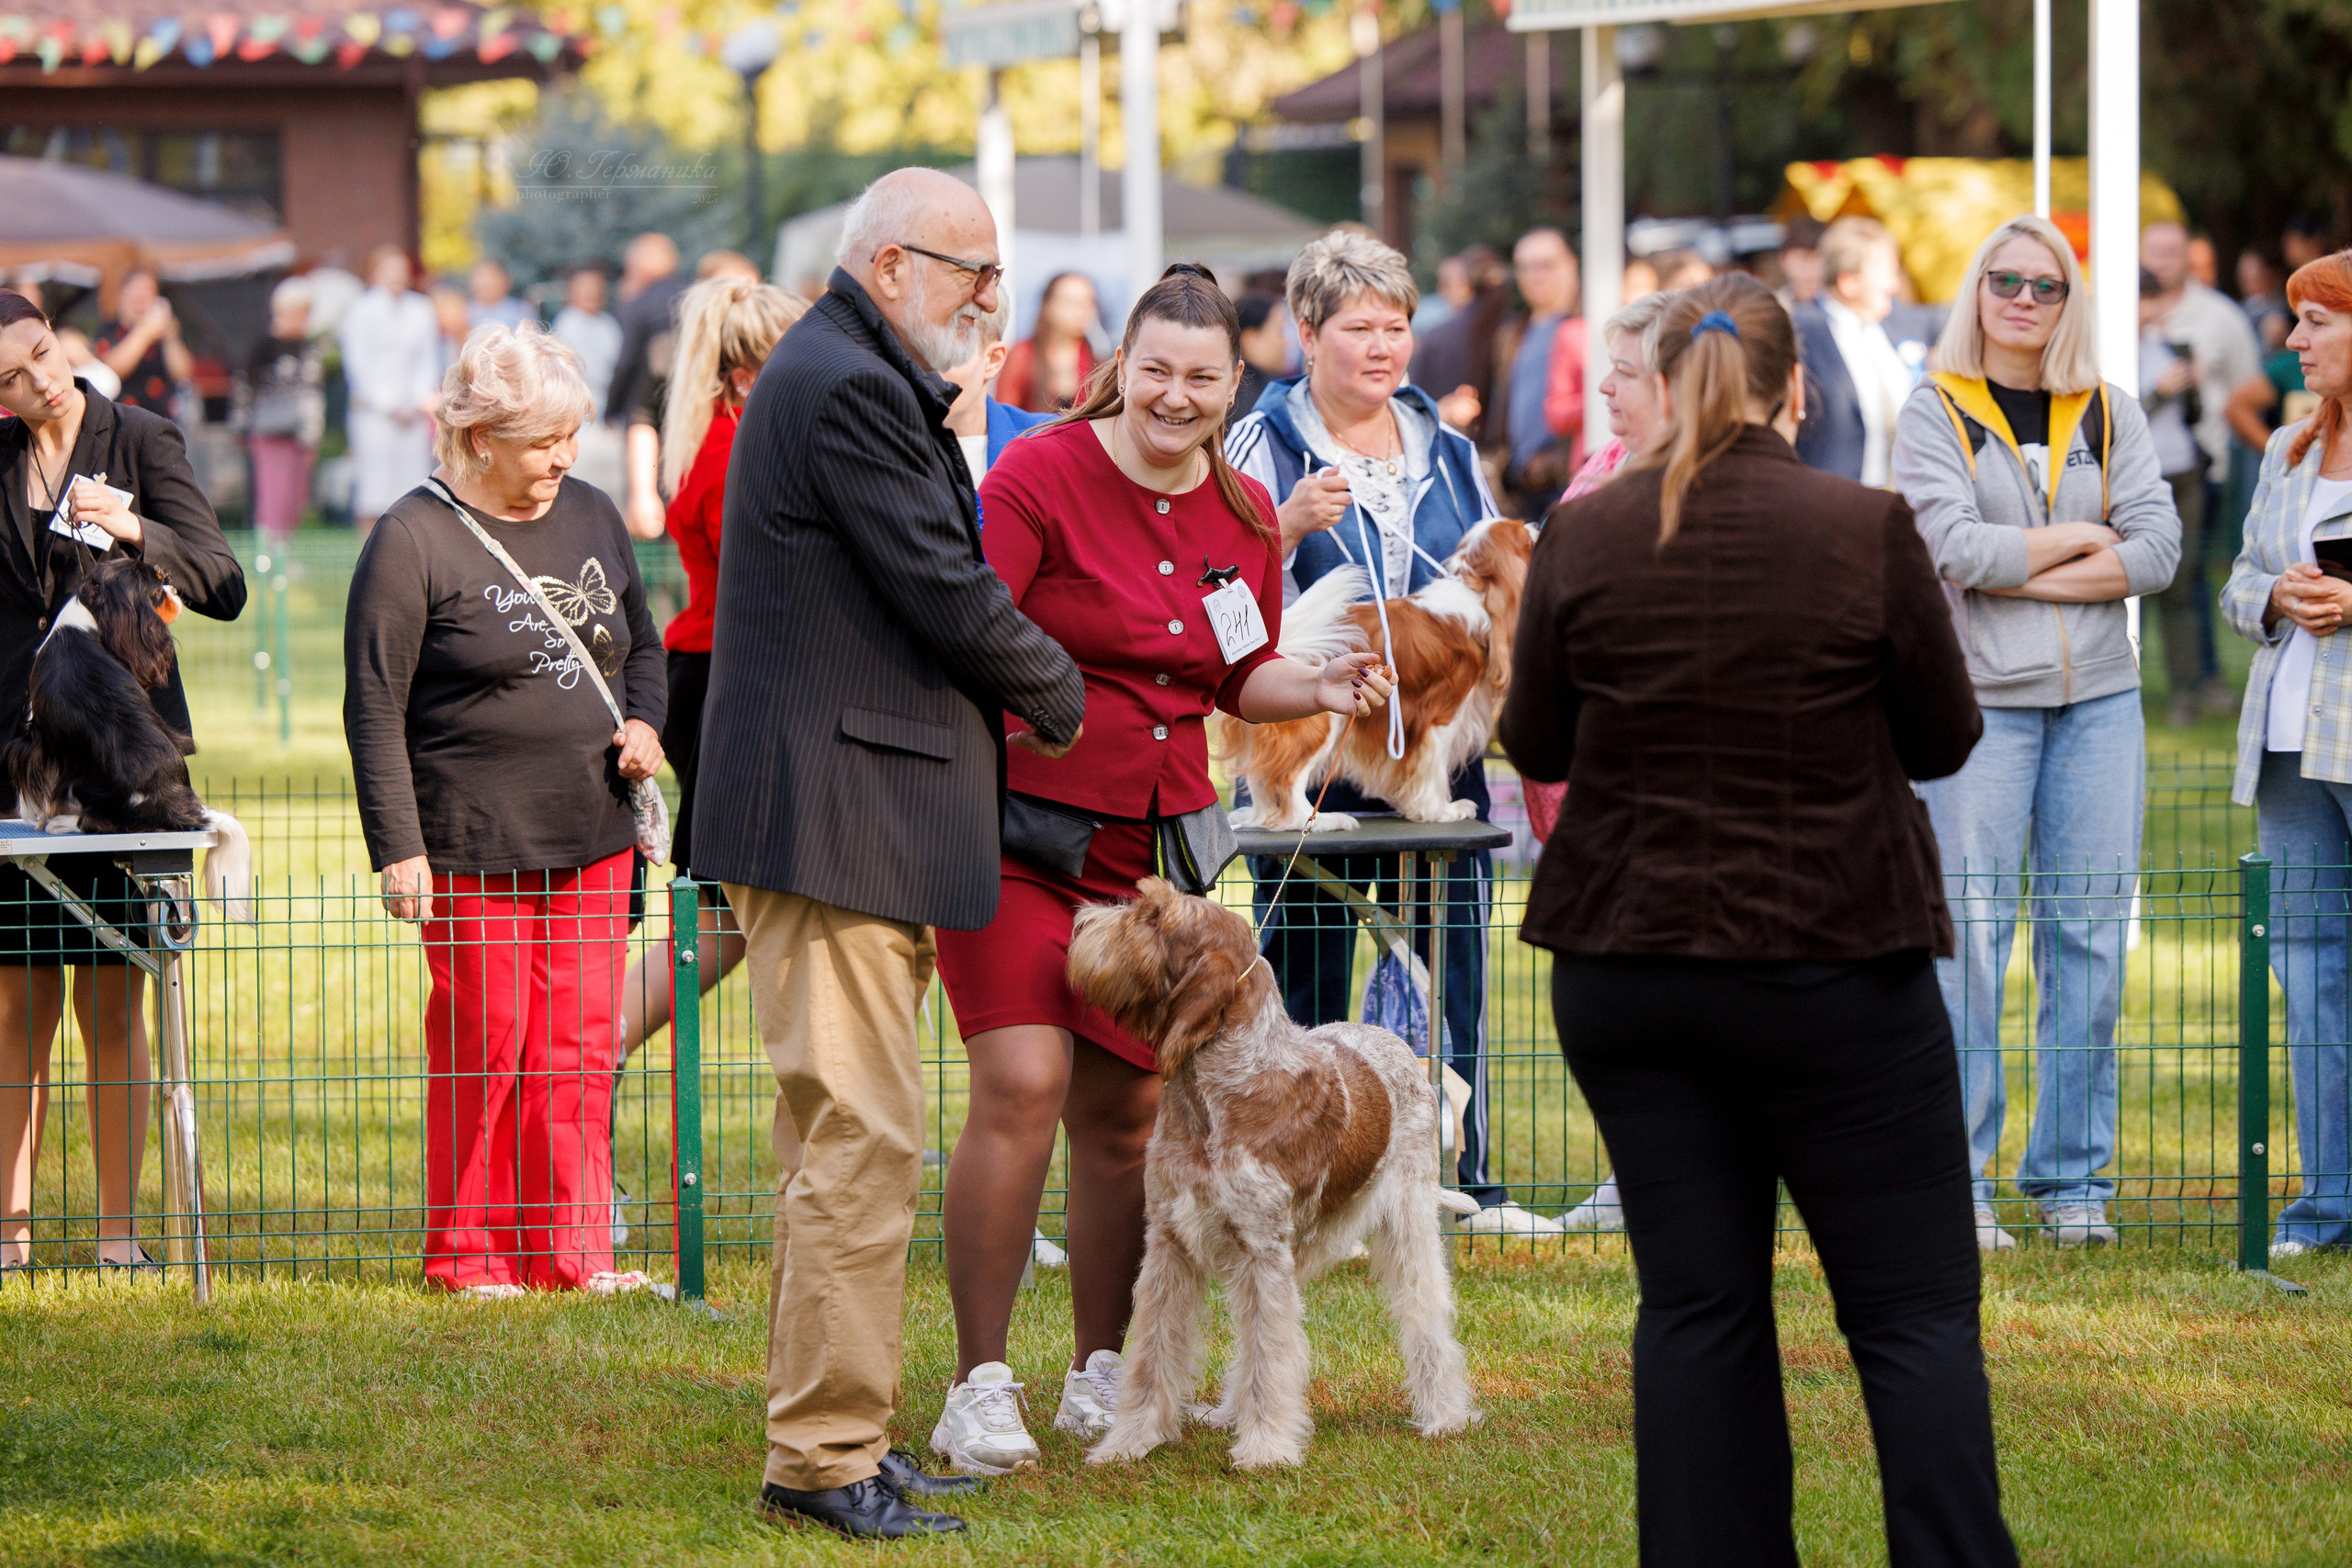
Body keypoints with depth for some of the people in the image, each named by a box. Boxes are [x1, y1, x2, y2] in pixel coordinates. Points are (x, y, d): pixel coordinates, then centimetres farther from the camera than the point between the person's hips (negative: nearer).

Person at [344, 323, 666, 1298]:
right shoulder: (413, 541, -8)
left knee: (579, 1052, 6)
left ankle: (571, 1251, 14)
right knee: (482, 1051, 0)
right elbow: (375, 706, -9)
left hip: (594, 841, 5)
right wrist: (398, 848, -13)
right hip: (475, 848, -5)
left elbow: (642, 644, 25)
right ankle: (466, 1255, 13)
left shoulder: (592, 518, 11)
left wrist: (642, 723, 4)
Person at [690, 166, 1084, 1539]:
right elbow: (946, 595, -15)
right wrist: (1057, 699, 1)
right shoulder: (847, 389, -14)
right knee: (863, 1137, -10)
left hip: (857, 822, 11)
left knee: (844, 1140, 15)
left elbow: (931, 582, 22)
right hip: (839, 818, -11)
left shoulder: (848, 381, 21)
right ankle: (828, 1454, -7)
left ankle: (834, 1437, 21)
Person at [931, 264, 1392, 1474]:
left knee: (1127, 1107, 9)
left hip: (1155, 844, 6)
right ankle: (979, 1386, -8)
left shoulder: (1246, 516, 8)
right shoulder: (1041, 477, -10)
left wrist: (1317, 688, 1)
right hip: (1018, 824, -6)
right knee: (1023, 1084, -15)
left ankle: (1100, 1375, 22)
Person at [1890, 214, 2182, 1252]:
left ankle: (2072, 1175, 11)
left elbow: (2159, 549, -1)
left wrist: (2018, 574, -10)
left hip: (2099, 699, 3)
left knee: (2089, 935, 3)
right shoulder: (1934, 416, 2)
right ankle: (1958, 1182, 1)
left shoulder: (2111, 416, 11)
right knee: (1969, 937, -5)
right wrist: (2079, 541, -4)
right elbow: (1955, 545, -12)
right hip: (1978, 698, -3)